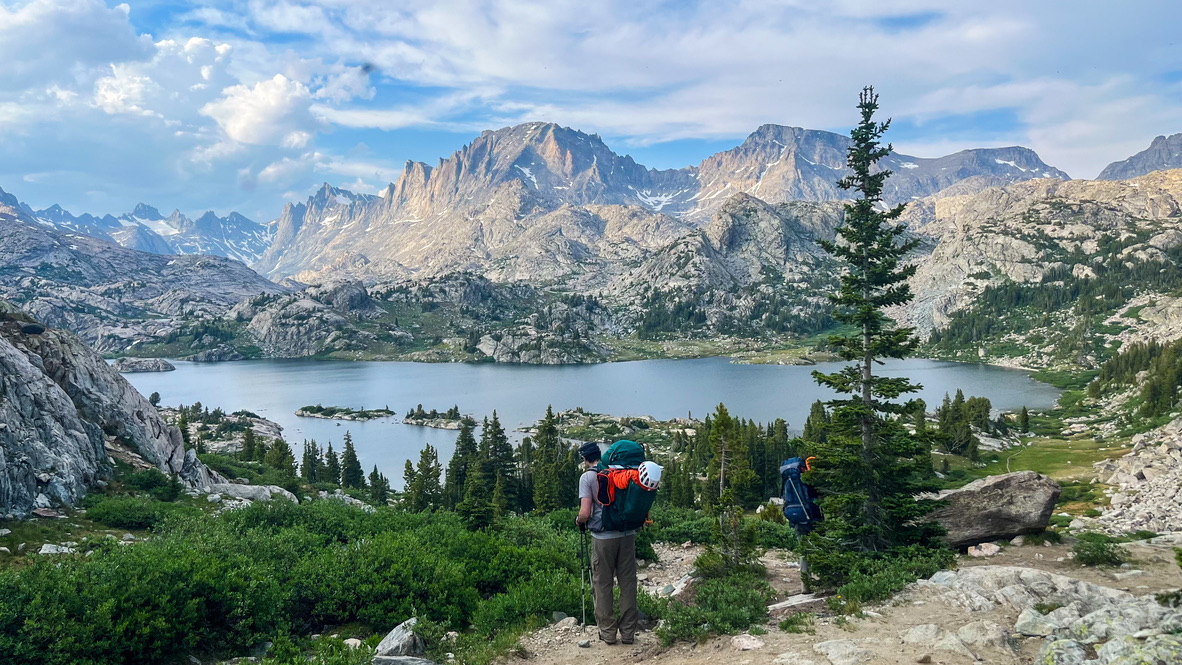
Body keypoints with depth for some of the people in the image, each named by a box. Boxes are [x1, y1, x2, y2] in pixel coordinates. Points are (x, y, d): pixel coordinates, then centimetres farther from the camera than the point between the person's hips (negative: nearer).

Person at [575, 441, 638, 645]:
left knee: (602, 584, 9)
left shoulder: (587, 477, -5)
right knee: (628, 583, 9)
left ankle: (608, 632, 14)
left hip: (603, 537, -4)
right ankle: (628, 632, 15)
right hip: (627, 534, 4)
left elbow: (585, 513, -12)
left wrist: (578, 521, 8)